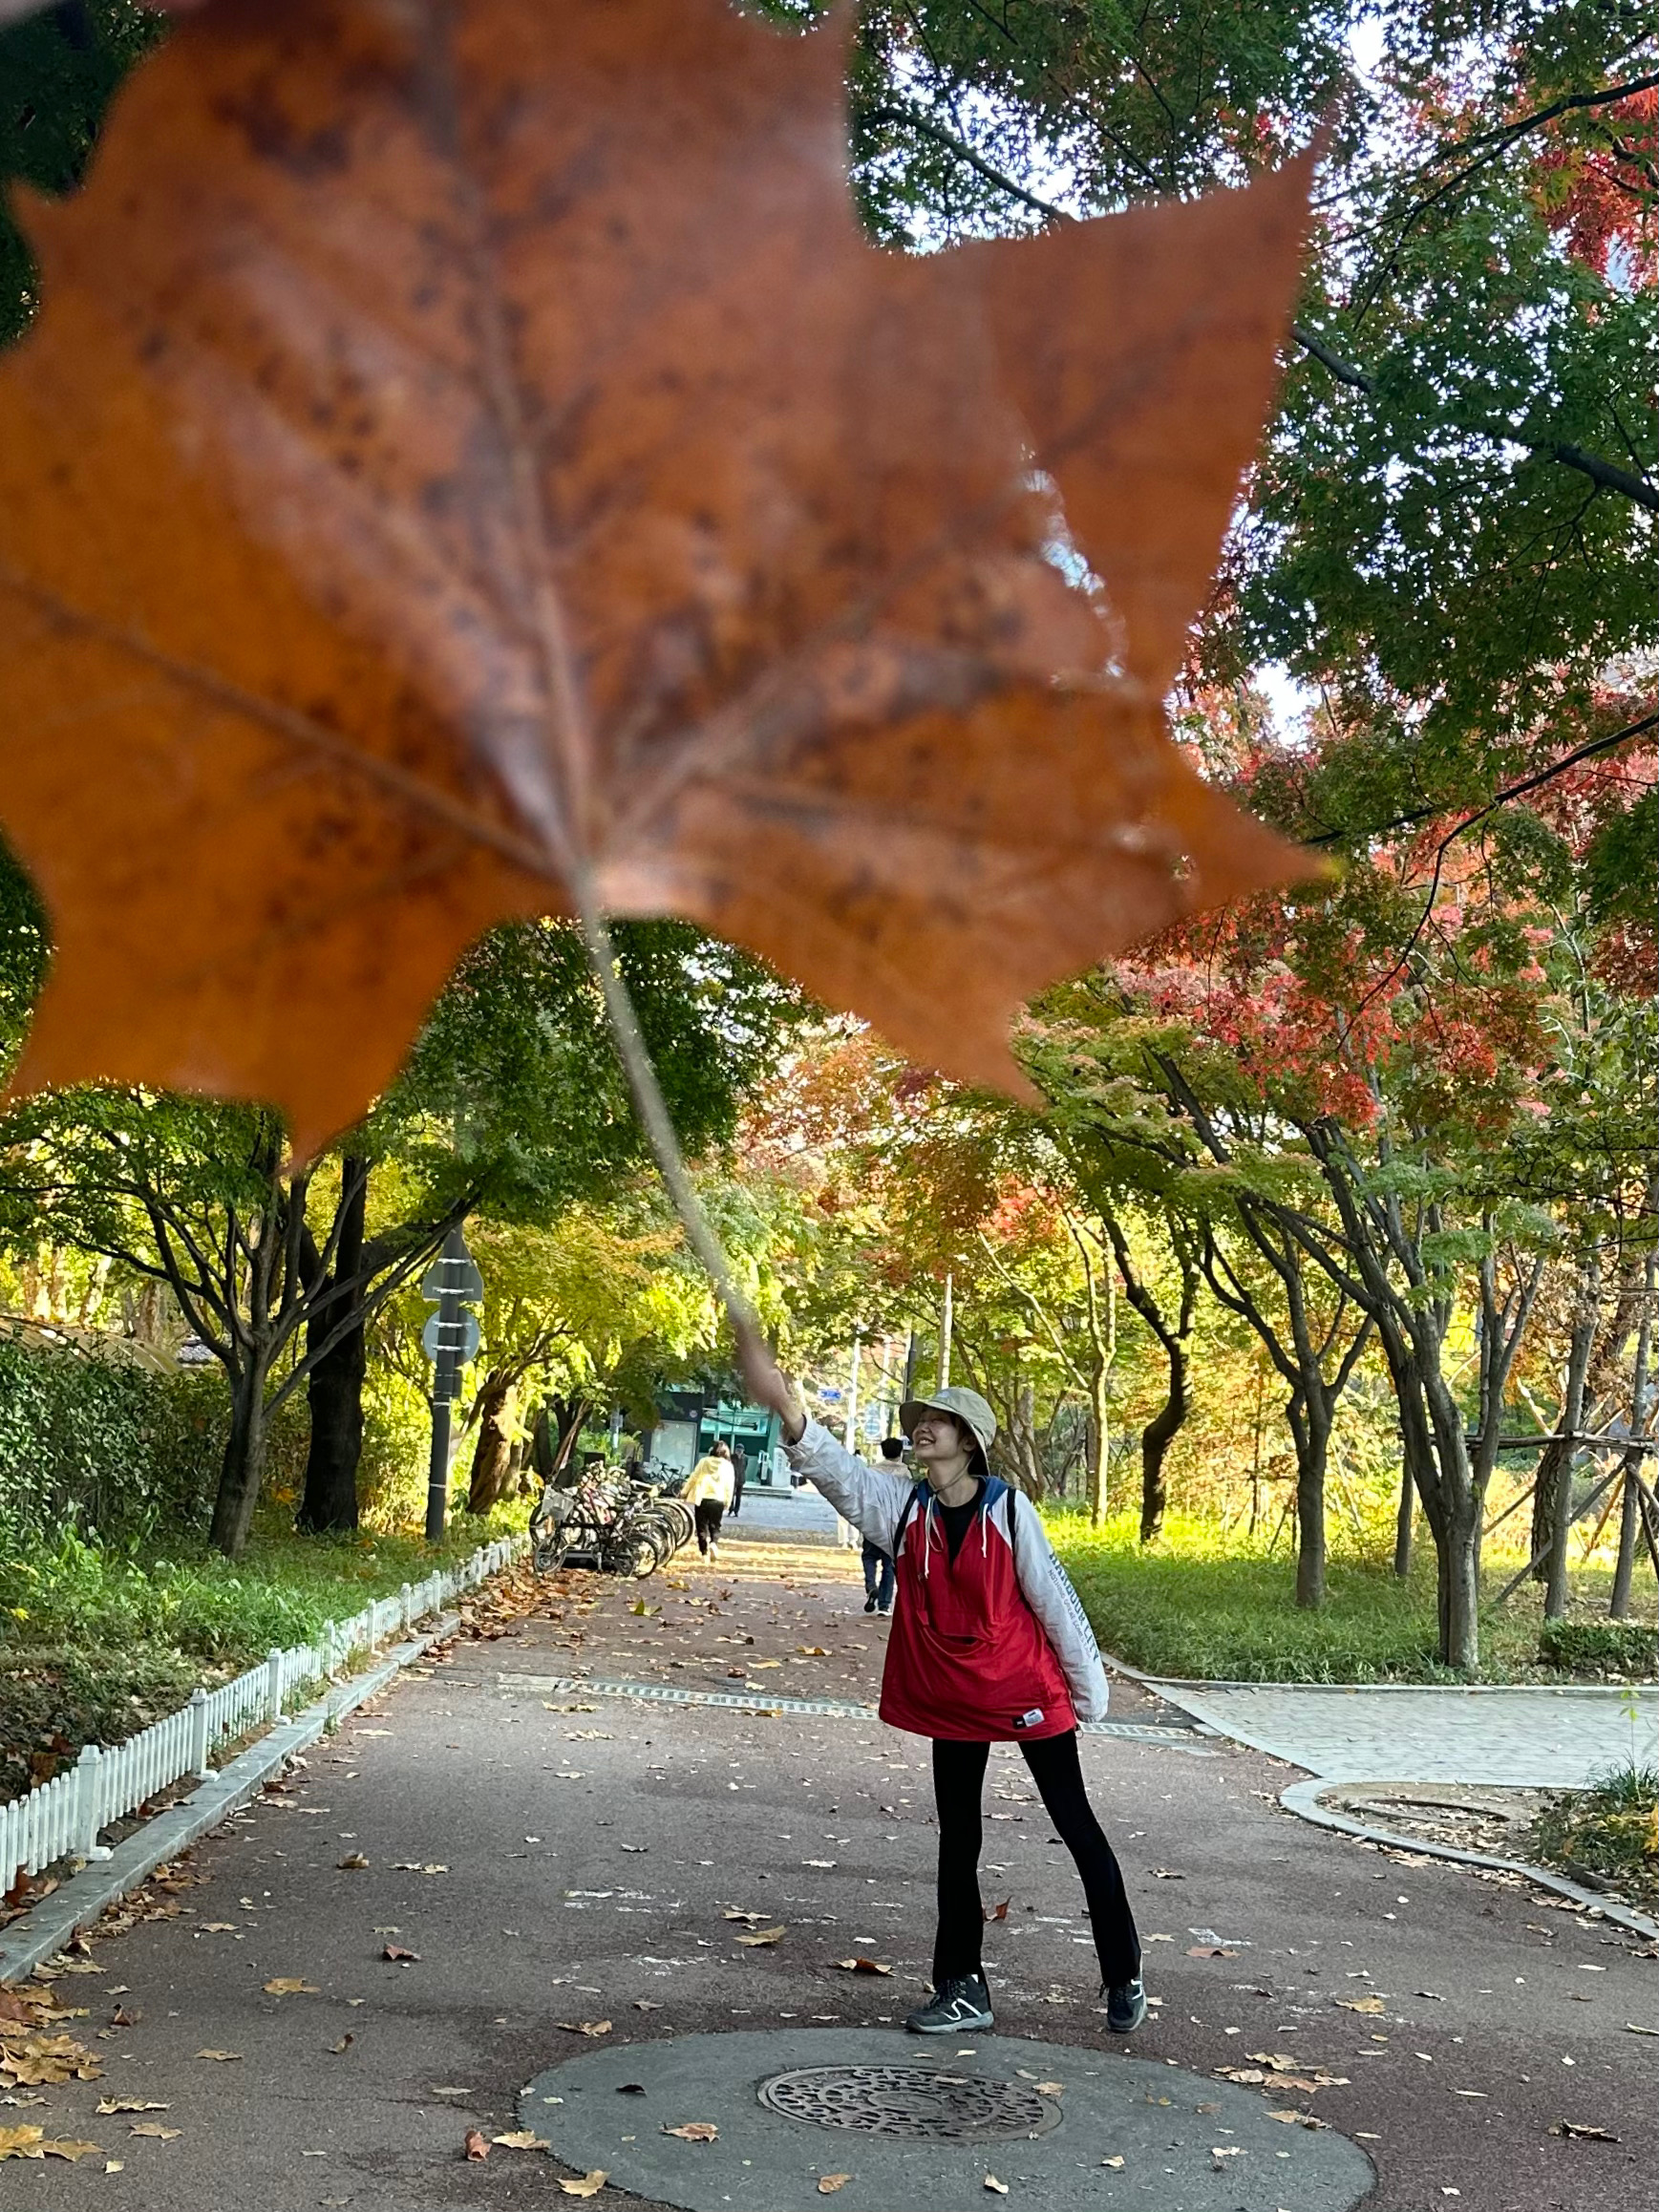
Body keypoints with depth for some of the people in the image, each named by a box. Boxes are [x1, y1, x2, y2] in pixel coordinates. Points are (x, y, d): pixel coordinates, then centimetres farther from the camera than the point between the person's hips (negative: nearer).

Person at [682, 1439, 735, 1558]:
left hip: (701, 1499, -1)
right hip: (718, 1500, 1)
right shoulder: (728, 1466, 4)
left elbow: (693, 1478, 4)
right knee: (715, 1527, 14)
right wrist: (727, 1502, 11)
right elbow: (729, 1486, 3)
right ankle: (714, 1543, -13)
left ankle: (705, 1553, 6)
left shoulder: (704, 1461, 3)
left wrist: (684, 1492, 13)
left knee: (702, 1527, 9)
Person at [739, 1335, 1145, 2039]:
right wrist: (782, 1401, -41)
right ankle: (962, 1988, 21)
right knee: (957, 1841, 10)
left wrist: (1090, 1693, -3)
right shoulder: (901, 1506, -5)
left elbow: (1056, 1602, -9)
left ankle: (1124, 1977, 20)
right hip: (951, 1703, 4)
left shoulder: (1008, 1510, -15)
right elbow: (836, 1469, -22)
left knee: (1076, 1827, 6)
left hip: (1029, 1695, -4)